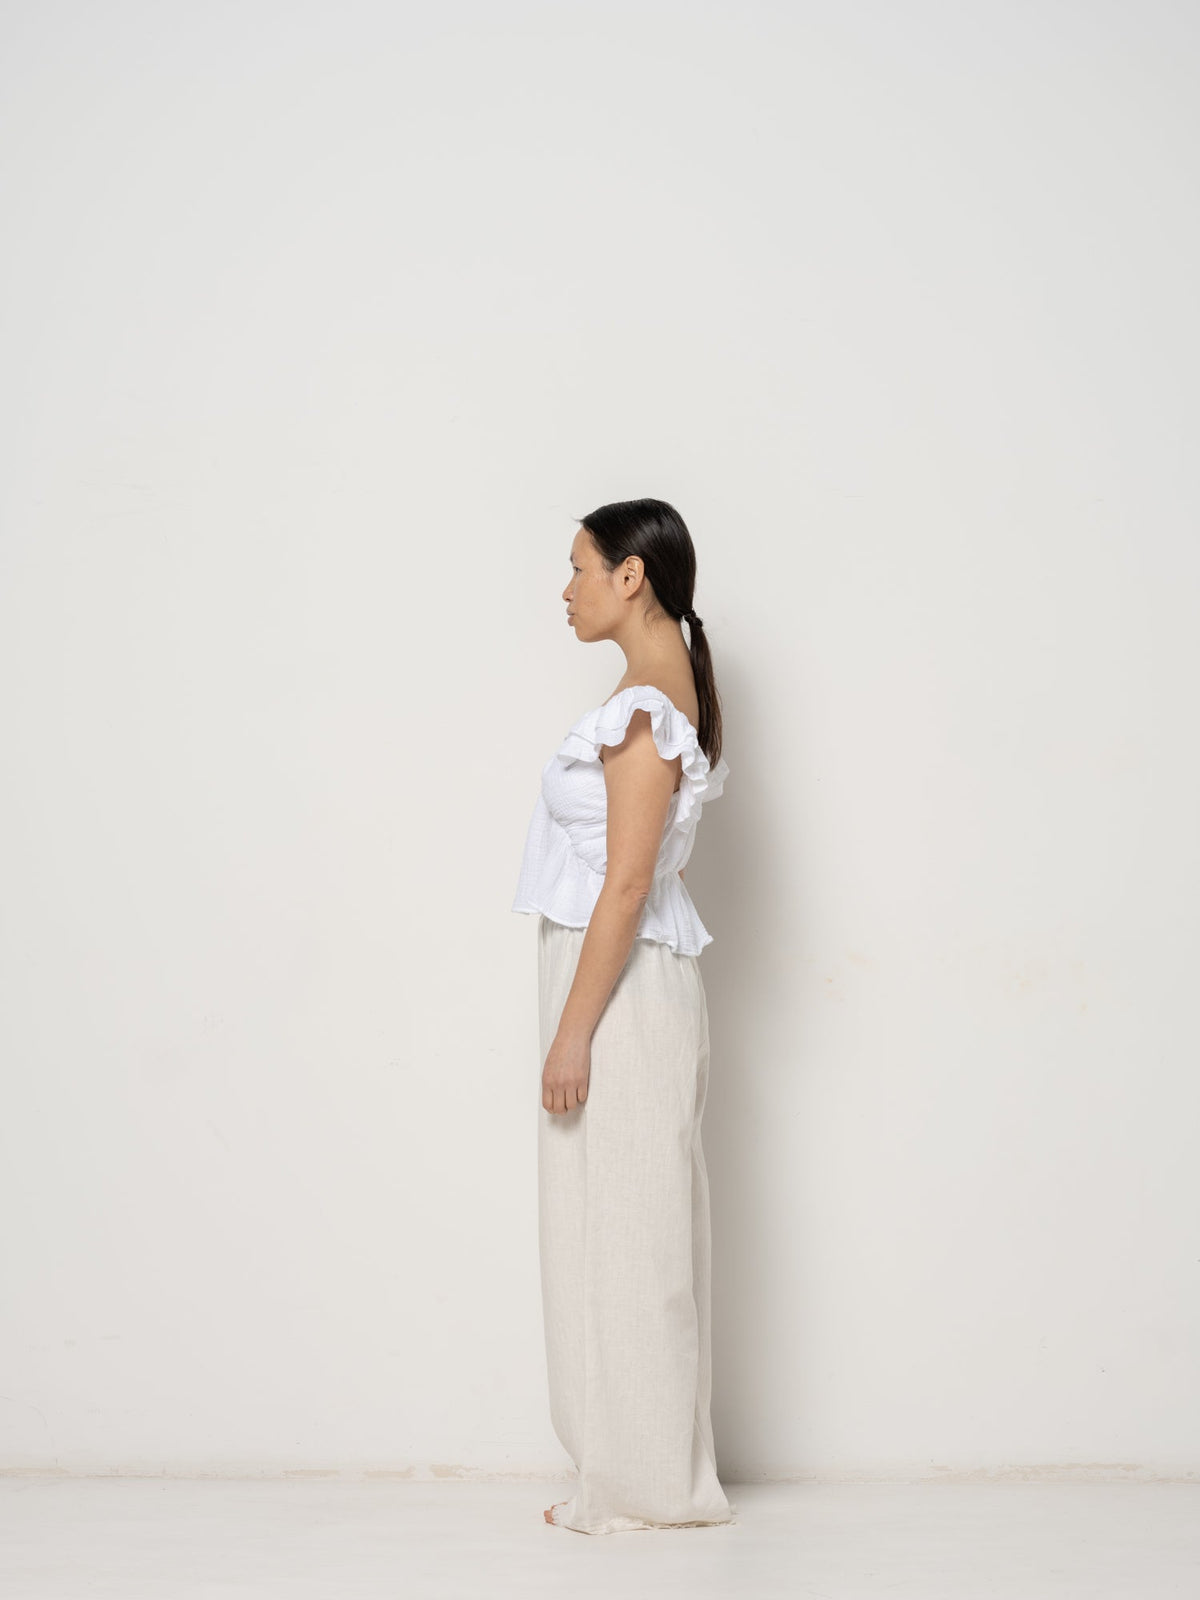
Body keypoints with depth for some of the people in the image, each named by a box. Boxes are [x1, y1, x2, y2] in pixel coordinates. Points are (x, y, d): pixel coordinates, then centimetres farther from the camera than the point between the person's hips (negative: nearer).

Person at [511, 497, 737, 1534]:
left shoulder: (643, 709, -18)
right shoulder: (673, 691, 13)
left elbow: (626, 884, -21)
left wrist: (573, 1032, -19)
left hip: (621, 987, -10)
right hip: (637, 981, 10)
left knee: (623, 1227, -2)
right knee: (637, 1231, 13)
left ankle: (647, 1486, 8)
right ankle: (658, 1474, 22)